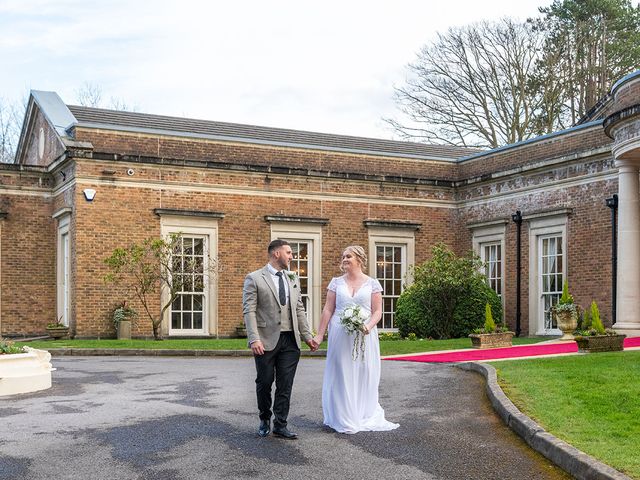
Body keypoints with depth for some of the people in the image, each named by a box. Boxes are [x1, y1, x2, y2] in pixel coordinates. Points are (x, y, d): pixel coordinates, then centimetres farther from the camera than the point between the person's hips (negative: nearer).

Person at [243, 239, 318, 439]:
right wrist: (254, 339, -18)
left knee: (285, 385, 4)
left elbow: (299, 310, 16)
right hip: (267, 340, -4)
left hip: (290, 341, 4)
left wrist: (308, 336, 9)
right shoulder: (254, 278, -3)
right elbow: (249, 311, -9)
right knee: (264, 383, 7)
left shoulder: (292, 280, 15)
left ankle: (280, 425, 13)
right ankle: (265, 420, 27)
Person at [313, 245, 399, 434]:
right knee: (341, 375, 2)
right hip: (340, 336, 1)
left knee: (363, 375, 4)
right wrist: (320, 335, 0)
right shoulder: (336, 282, 6)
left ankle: (363, 416, 18)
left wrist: (369, 326, -19)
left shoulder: (372, 283, 3)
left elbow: (377, 311, 0)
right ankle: (344, 420, 11)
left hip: (364, 336, -1)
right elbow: (328, 310, 4)